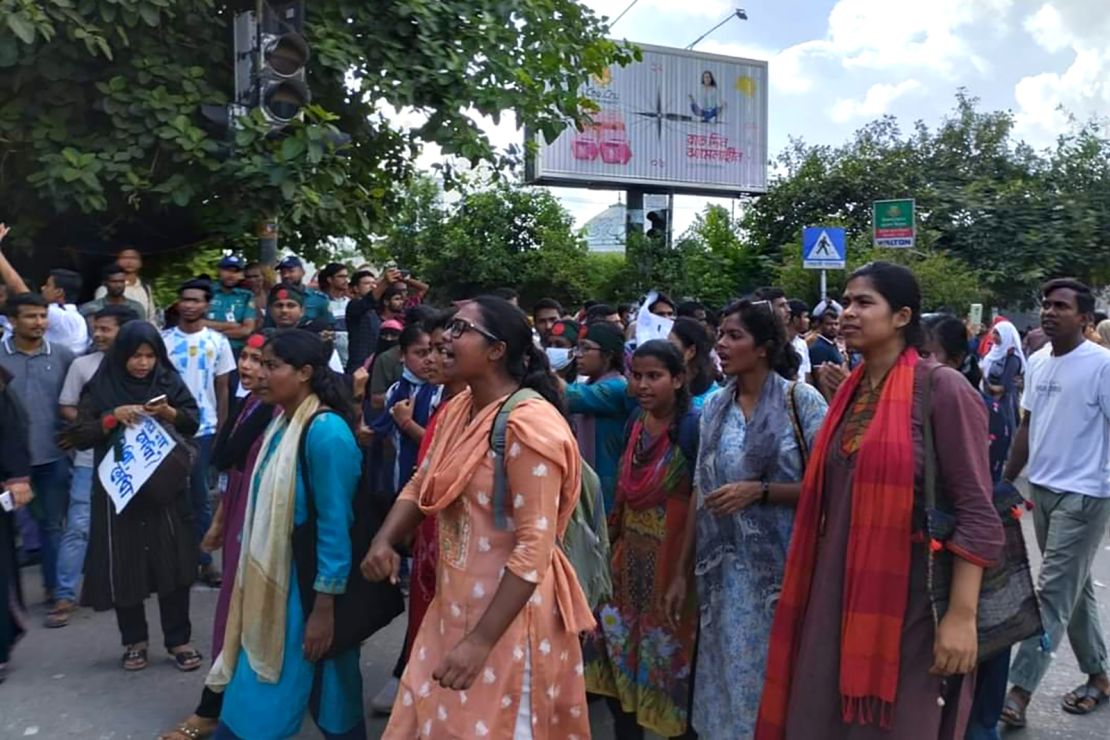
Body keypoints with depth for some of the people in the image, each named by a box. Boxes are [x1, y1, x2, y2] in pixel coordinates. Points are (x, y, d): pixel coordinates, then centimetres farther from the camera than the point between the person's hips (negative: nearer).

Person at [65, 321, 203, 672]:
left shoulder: (169, 381, 2)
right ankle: (134, 641, 22)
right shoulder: (101, 388, -2)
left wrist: (169, 412, -16)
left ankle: (179, 640, 13)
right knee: (124, 566, 5)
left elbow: (193, 422, 3)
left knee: (173, 563, 1)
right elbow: (78, 436, -4)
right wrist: (113, 417, -17)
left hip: (166, 488, 1)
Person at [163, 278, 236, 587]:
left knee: (201, 496, 8)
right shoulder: (164, 339, 2)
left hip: (203, 429, 0)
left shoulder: (218, 341, 2)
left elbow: (223, 389, 5)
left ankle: (205, 561, 16)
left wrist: (221, 429, 1)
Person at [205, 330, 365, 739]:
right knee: (253, 697, 18)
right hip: (273, 578, 9)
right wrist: (252, 577, 15)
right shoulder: (282, 424, 6)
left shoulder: (326, 432, -20)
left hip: (310, 583, -9)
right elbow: (269, 510, 12)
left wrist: (324, 606, -18)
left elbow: (335, 525, -20)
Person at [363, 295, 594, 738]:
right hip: (454, 602, 8)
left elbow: (535, 547, -26)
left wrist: (481, 640, -25)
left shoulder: (528, 424, -23)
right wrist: (384, 541, -6)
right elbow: (420, 486, 13)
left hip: (508, 612, -8)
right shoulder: (458, 409, 4)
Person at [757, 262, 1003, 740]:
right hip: (836, 597, 6)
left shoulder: (942, 388, -11)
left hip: (909, 602, -6)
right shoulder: (848, 392, 9)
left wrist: (961, 615, -18)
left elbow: (976, 513, -15)